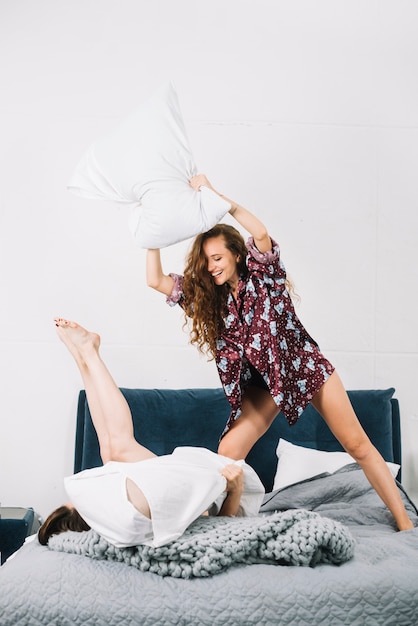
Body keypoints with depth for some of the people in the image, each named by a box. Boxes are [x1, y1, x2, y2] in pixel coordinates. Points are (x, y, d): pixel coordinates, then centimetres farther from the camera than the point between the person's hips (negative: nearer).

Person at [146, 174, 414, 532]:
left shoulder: (262, 276, -13)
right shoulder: (207, 297, -2)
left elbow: (260, 232, -33)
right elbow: (155, 280, -7)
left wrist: (212, 193, -34)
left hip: (306, 368, -4)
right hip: (262, 383, 4)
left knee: (358, 445, 0)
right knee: (229, 451, -12)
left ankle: (404, 523, 10)